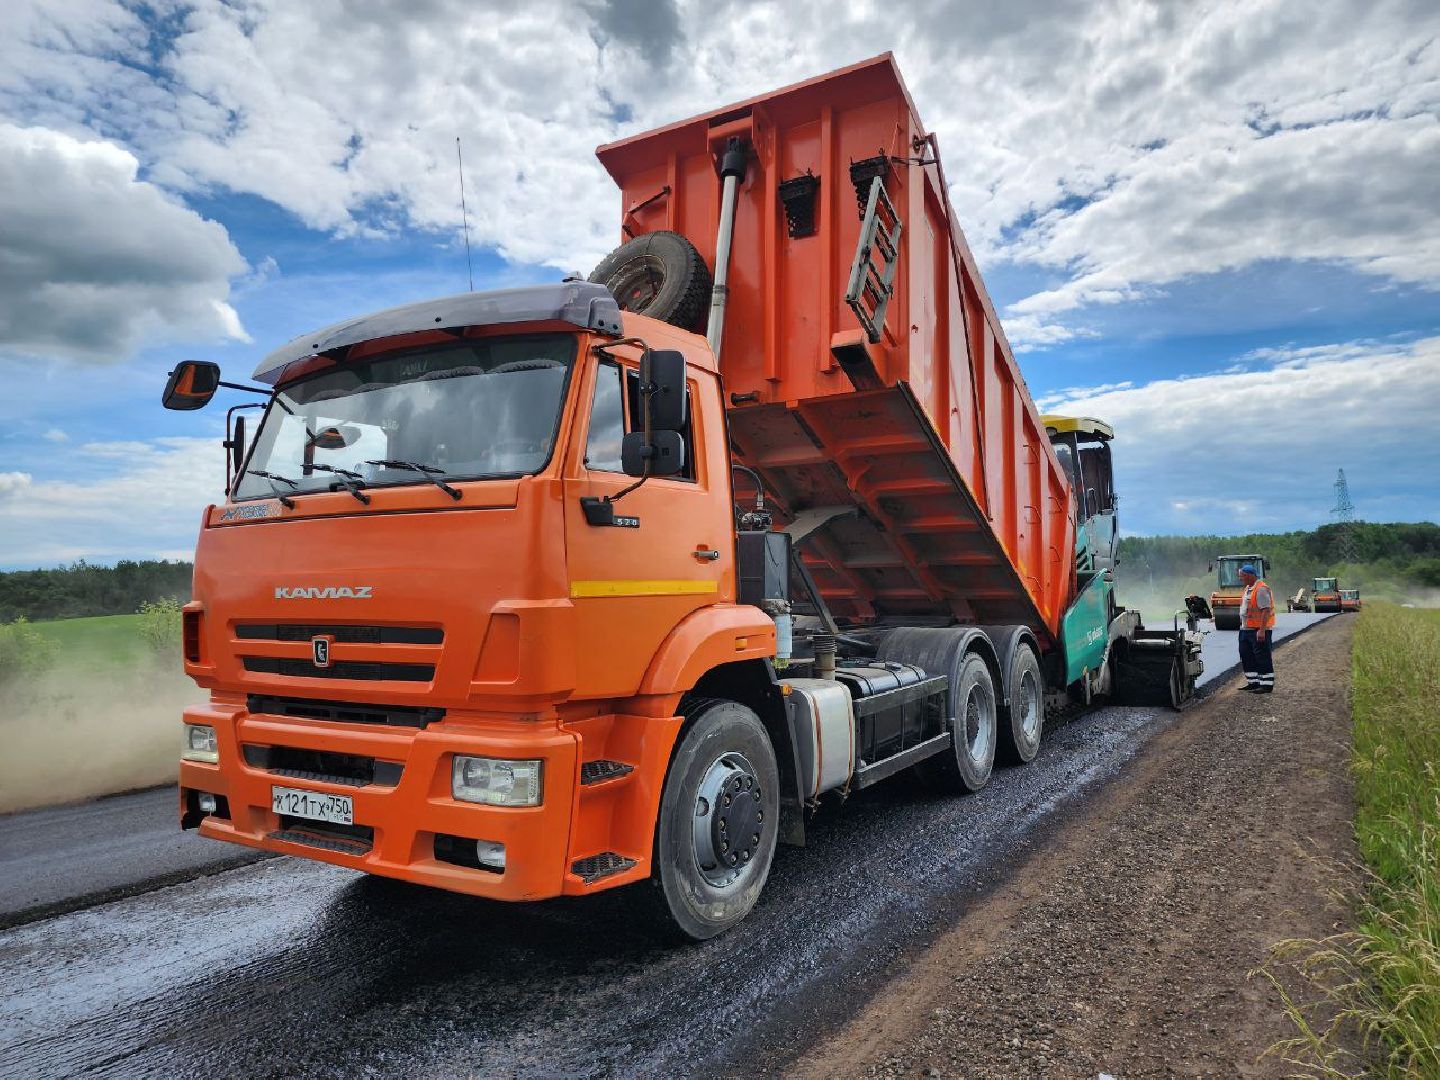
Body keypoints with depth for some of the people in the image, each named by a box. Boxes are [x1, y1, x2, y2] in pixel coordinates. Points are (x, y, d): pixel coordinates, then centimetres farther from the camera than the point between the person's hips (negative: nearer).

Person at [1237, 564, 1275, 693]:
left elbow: (1266, 610, -23)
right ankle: (1253, 682, 23)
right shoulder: (1248, 588, 15)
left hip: (1259, 630, -10)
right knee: (1246, 656, 13)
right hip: (1246, 629, 10)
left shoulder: (1261, 589, -17)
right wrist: (1242, 625, 21)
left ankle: (1267, 685, 2)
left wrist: (1262, 630, -26)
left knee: (1262, 657, -4)